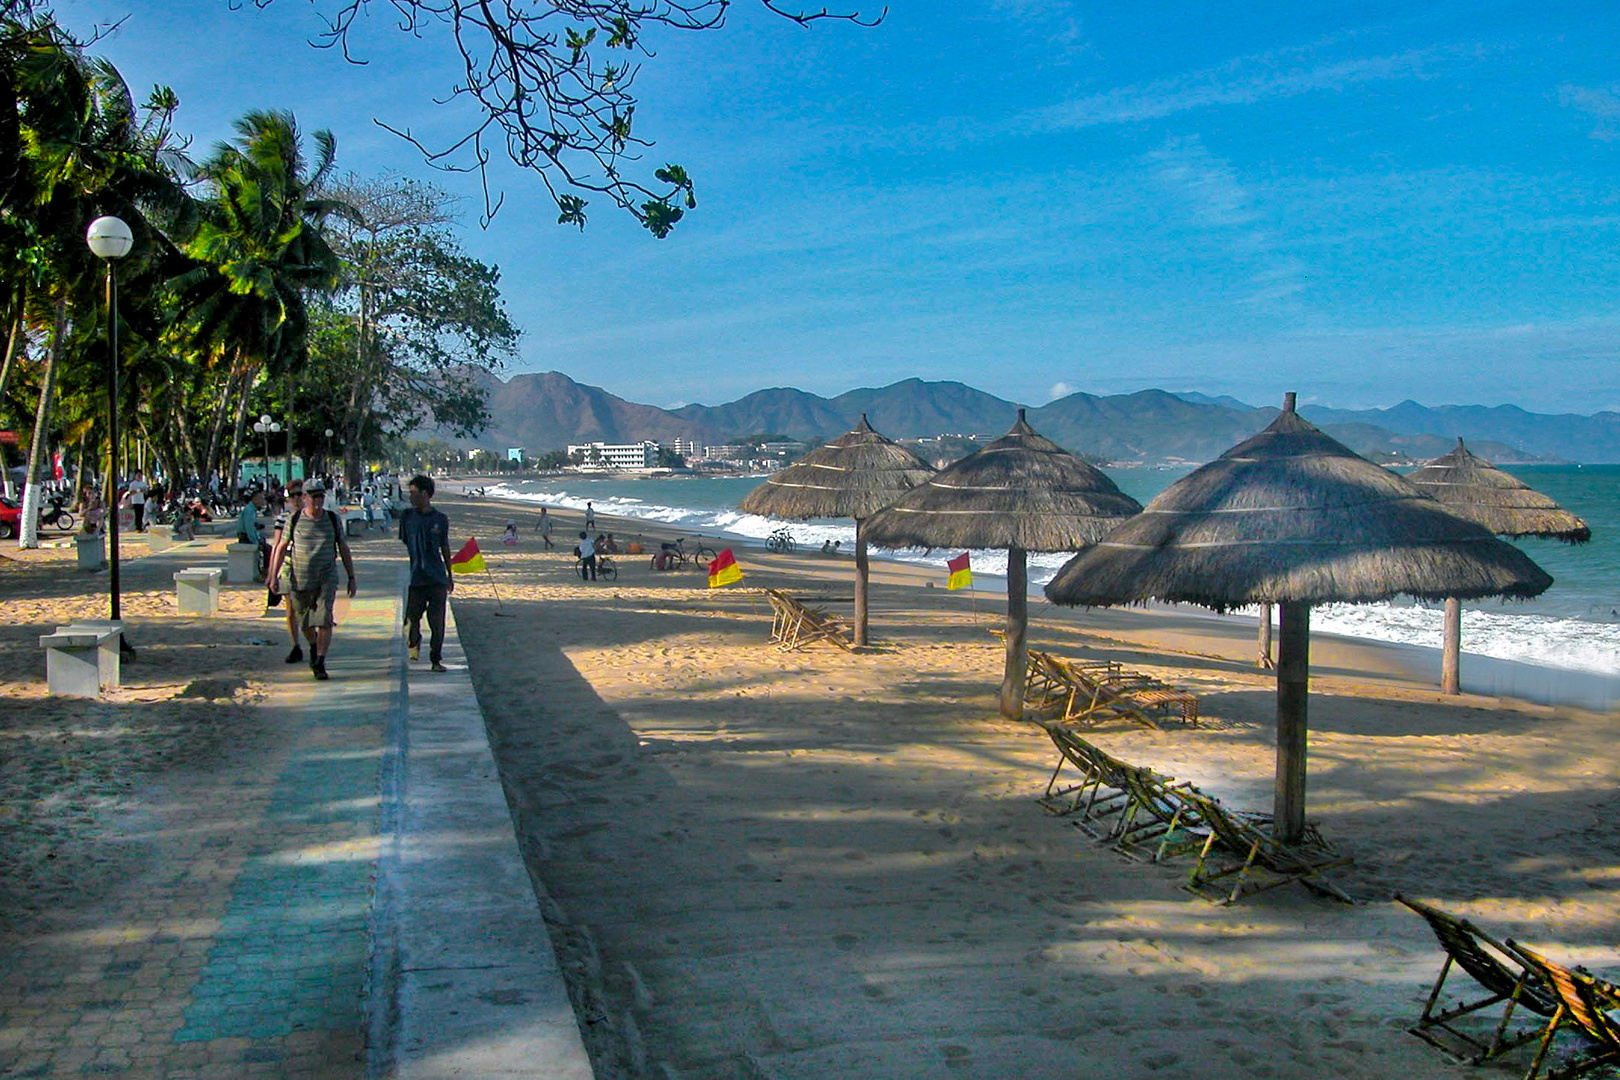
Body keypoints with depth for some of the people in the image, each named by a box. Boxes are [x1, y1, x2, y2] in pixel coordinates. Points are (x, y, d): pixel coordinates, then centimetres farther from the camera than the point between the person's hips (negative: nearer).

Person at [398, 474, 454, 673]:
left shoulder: (441, 519, 5)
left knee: (437, 622, 1)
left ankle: (436, 660, 12)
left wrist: (450, 575, 17)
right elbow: (402, 545, 9)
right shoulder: (407, 516, 4)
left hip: (438, 578, 0)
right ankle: (414, 642, 25)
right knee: (412, 619, -5)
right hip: (415, 578, 0)